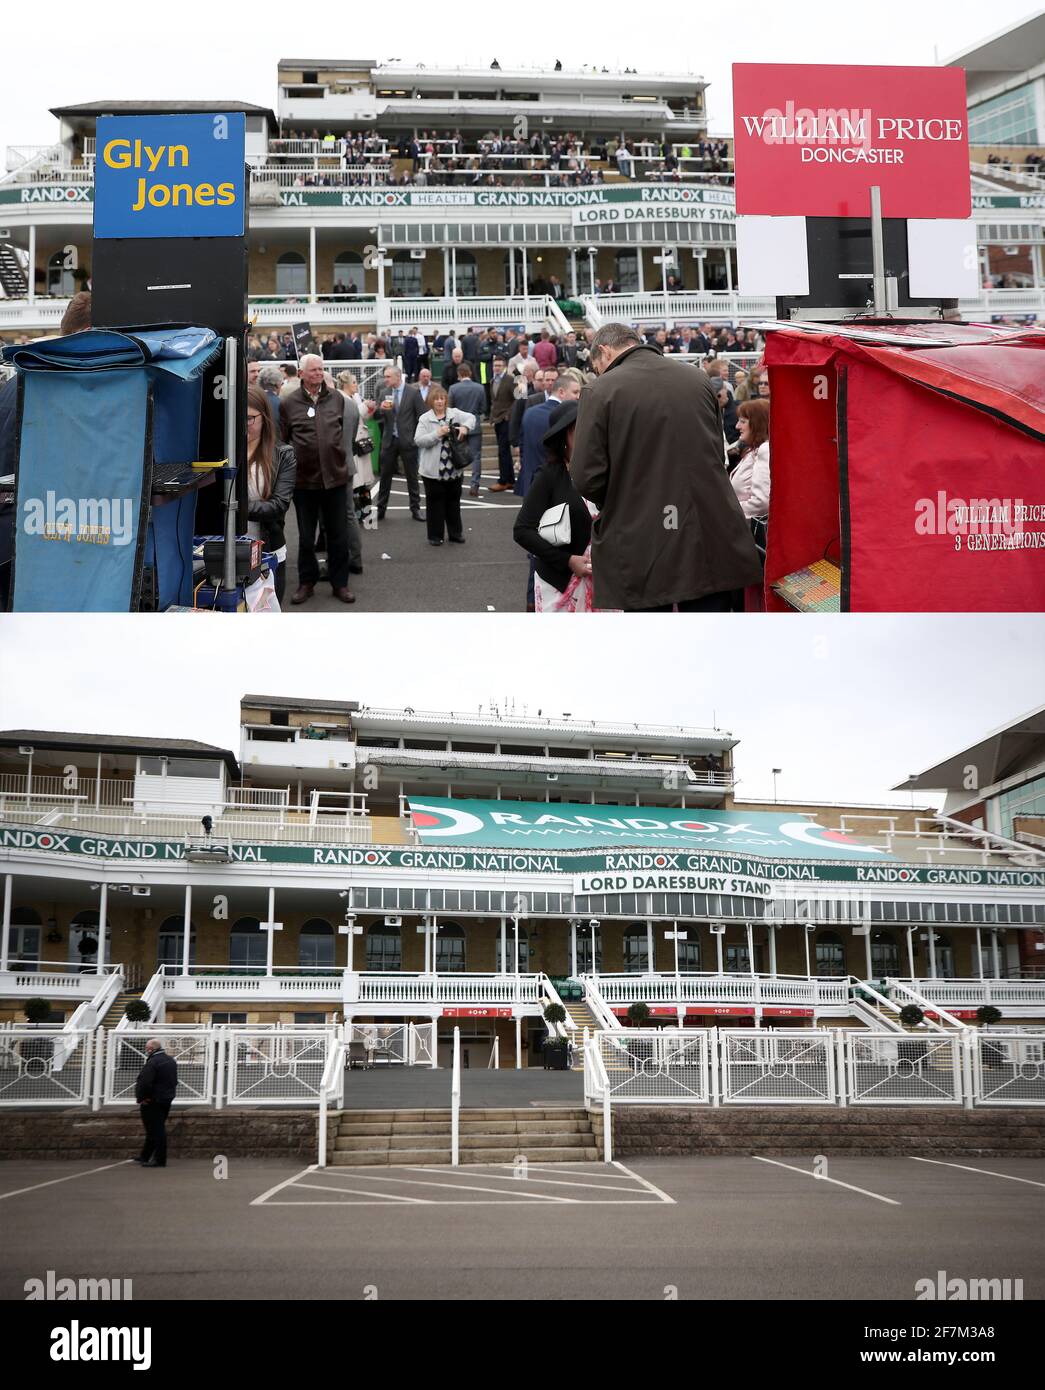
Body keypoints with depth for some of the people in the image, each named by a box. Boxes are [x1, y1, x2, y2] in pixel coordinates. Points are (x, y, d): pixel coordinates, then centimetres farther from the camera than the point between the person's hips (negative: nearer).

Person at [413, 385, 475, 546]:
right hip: (433, 470, -3)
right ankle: (435, 535, 13)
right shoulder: (425, 419, -3)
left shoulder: (455, 414, 6)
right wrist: (437, 434, -19)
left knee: (453, 501, 14)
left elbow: (471, 418, 2)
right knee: (435, 502, 4)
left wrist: (465, 427, -18)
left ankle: (455, 533, 25)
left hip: (454, 468, 3)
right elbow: (418, 441, -11)